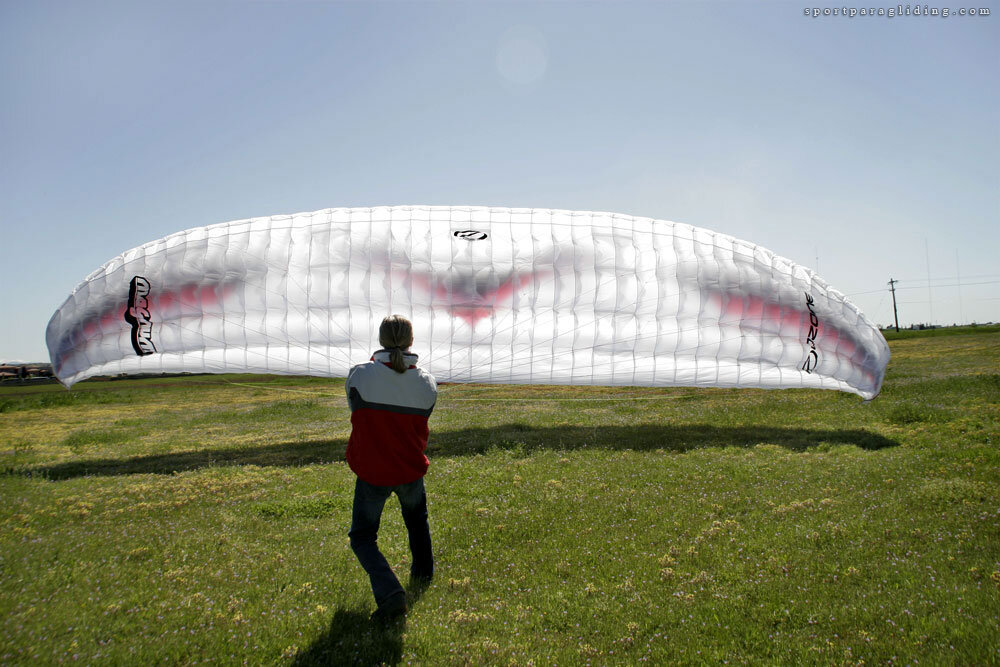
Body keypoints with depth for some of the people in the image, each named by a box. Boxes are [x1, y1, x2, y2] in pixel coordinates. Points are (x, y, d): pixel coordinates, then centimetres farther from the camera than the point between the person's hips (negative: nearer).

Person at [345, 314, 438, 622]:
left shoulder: (360, 374, -17)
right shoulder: (426, 382, -10)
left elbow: (355, 409, 1)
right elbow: (420, 424, 4)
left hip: (371, 472, -2)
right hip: (410, 469, 3)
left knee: (362, 537, 14)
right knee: (416, 518, 32)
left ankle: (390, 593, -5)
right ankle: (423, 572, 48)